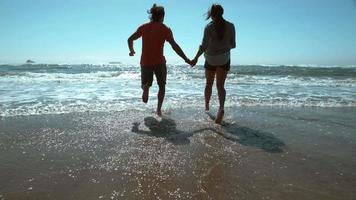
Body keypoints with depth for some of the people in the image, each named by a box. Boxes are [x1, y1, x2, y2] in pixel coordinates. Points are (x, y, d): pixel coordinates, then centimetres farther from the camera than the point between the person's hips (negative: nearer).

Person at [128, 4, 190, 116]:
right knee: (162, 86, 16)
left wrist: (131, 51, 28)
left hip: (145, 62, 2)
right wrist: (186, 59, -11)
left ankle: (145, 87, -15)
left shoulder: (143, 27, 6)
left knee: (146, 83, 21)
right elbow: (174, 46, -13)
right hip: (159, 62, -2)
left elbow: (130, 40, 10)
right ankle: (158, 109, 10)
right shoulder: (165, 29, -4)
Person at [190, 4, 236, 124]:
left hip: (211, 59, -2)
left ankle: (206, 106, 31)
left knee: (209, 84, 16)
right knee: (220, 85, 5)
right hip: (225, 59, 2)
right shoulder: (231, 26, -3)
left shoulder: (209, 27, -12)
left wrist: (196, 58, -9)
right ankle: (221, 108, -16)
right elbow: (233, 45, 1)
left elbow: (204, 45, -18)